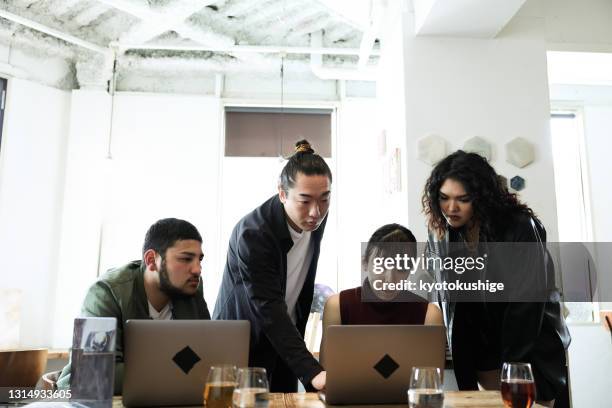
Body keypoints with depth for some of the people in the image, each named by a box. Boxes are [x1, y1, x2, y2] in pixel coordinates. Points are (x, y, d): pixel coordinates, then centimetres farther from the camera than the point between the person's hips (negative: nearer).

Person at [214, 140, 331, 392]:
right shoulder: (252, 234, -30)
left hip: (285, 336, 6)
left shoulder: (315, 219, -8)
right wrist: (312, 372, -41)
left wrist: (299, 332, 13)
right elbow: (270, 311, -34)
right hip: (244, 344, -6)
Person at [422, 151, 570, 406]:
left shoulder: (520, 227, -23)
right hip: (483, 352, 4)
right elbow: (450, 302, -4)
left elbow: (526, 302, -22)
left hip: (532, 345, -3)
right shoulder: (440, 234, -9)